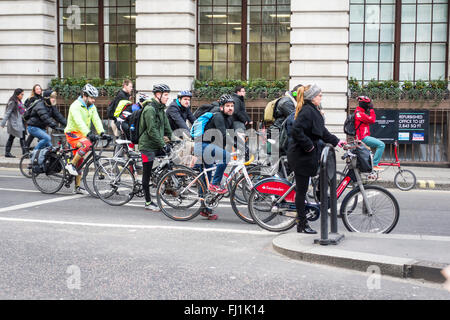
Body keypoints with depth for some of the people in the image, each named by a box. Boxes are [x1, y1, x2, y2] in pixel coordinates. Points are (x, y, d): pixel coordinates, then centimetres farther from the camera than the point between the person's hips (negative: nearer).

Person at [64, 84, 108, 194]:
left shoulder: (92, 107, 6)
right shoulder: (75, 106, -18)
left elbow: (96, 120, -3)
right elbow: (79, 122, -31)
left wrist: (102, 133, -20)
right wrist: (89, 134, -43)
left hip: (83, 135, 7)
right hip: (73, 133, -7)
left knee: (80, 162, 9)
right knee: (87, 144, -35)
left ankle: (77, 187, 15)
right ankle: (71, 165, -20)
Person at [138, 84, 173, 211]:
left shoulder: (161, 109, 13)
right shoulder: (149, 109, -16)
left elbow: (166, 126, 17)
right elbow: (152, 130, -22)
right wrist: (162, 144, -23)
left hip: (157, 145, 9)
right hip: (148, 145, -8)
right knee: (147, 174, -1)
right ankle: (148, 202, 5)